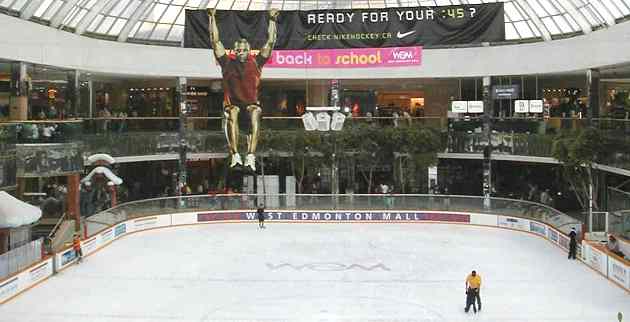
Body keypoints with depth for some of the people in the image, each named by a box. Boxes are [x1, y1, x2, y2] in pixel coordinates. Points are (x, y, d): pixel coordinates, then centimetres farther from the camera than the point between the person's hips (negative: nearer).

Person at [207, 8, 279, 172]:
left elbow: (270, 42, 8)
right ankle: (234, 155, -46)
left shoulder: (256, 62, 8)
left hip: (252, 103, 0)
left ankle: (251, 156, -48)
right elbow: (215, 41, 8)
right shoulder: (227, 63, 8)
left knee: (255, 116, -35)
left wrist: (272, 20, 7)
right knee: (231, 116, -35)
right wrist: (212, 18, 7)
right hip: (232, 104, 0)